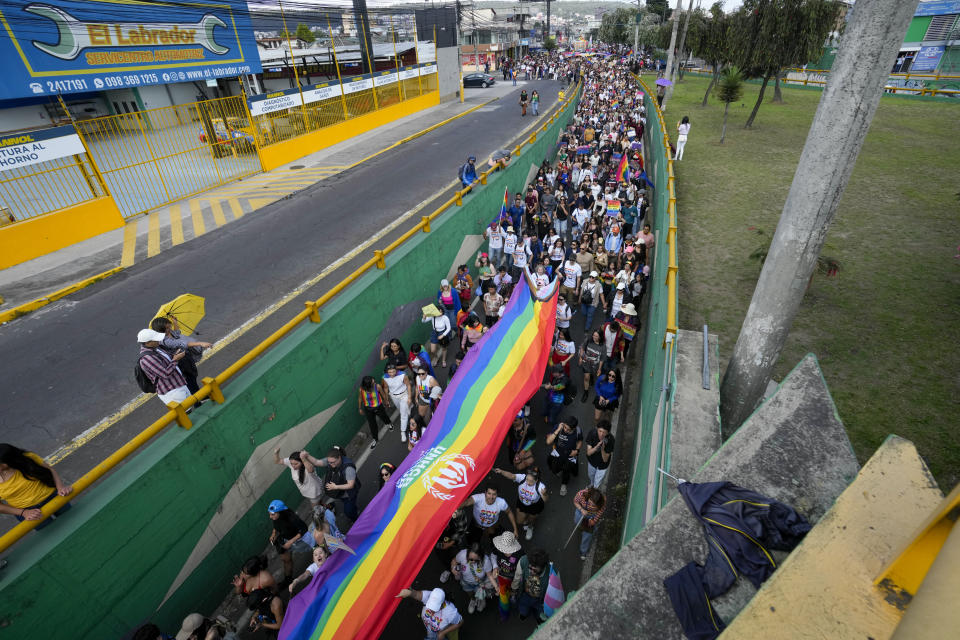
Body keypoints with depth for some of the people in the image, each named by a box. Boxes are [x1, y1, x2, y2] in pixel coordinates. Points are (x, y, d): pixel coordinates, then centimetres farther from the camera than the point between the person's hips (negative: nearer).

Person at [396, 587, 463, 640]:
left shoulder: (450, 612, -43)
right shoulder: (429, 596, -40)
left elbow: (460, 622, -24)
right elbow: (417, 594, -61)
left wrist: (443, 633, -24)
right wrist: (409, 592, -84)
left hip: (447, 629, -2)